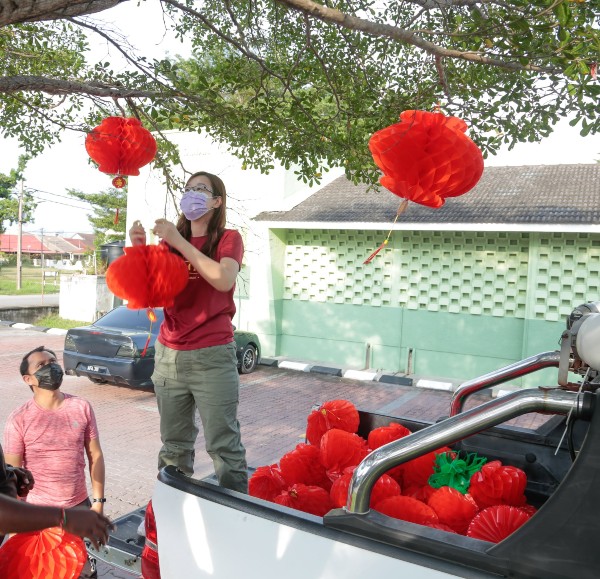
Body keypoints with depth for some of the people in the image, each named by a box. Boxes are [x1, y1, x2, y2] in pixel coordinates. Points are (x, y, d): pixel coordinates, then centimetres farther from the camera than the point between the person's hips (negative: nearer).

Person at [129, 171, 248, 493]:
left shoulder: (227, 239, 2)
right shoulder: (169, 242, 13)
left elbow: (224, 280, -19)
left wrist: (179, 241, -15)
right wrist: (139, 249, -10)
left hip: (212, 357, -4)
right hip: (168, 355, 4)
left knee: (223, 446, -4)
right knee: (174, 446, 13)